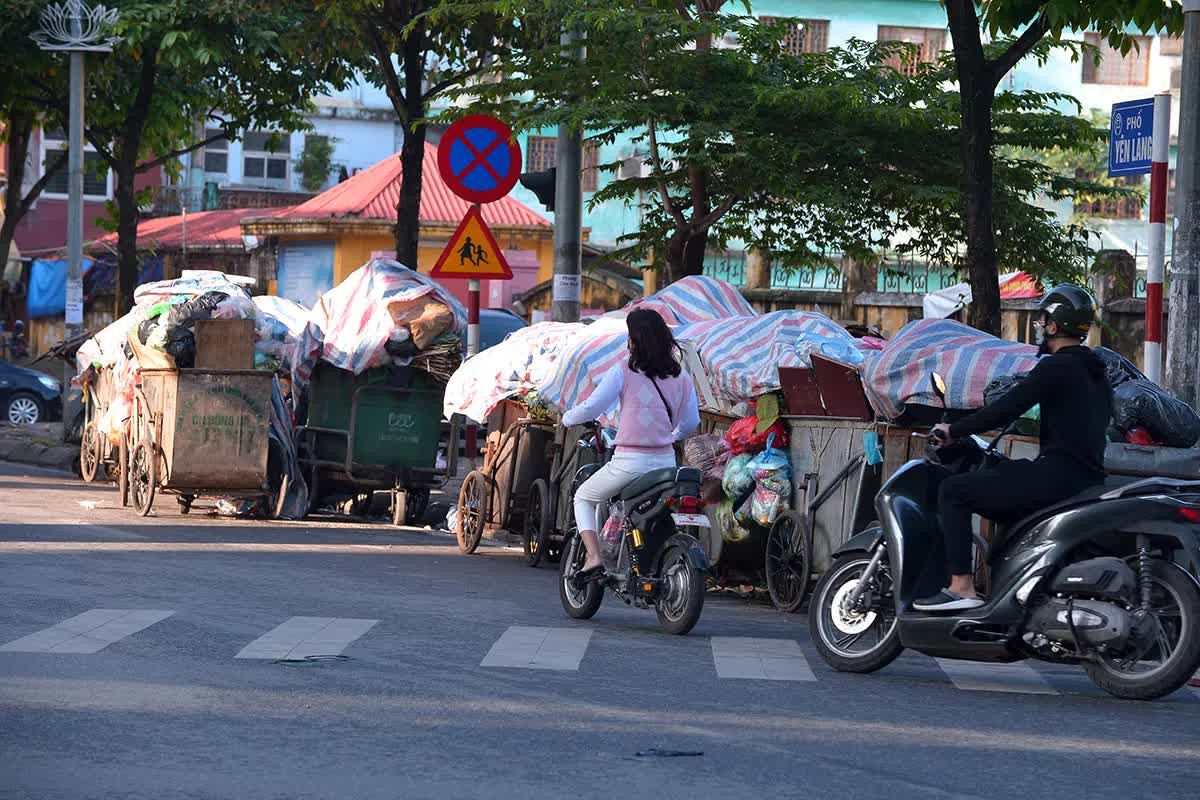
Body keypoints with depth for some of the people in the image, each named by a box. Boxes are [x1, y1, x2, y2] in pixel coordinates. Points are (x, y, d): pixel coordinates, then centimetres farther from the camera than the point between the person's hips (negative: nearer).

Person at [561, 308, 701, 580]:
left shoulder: (623, 373, -9)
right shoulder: (681, 377, 4)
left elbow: (591, 408, -9)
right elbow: (691, 422, 11)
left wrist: (566, 419, 11)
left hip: (630, 462, -5)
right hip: (666, 461, 5)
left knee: (584, 498, 18)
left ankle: (594, 557, 0)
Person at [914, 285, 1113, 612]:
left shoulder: (1056, 367, -8)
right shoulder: (1097, 374, 20)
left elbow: (1005, 409, -15)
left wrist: (953, 431, -4)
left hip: (1057, 474, -10)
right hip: (1089, 478, 10)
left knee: (953, 490, -7)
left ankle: (962, 587, -16)